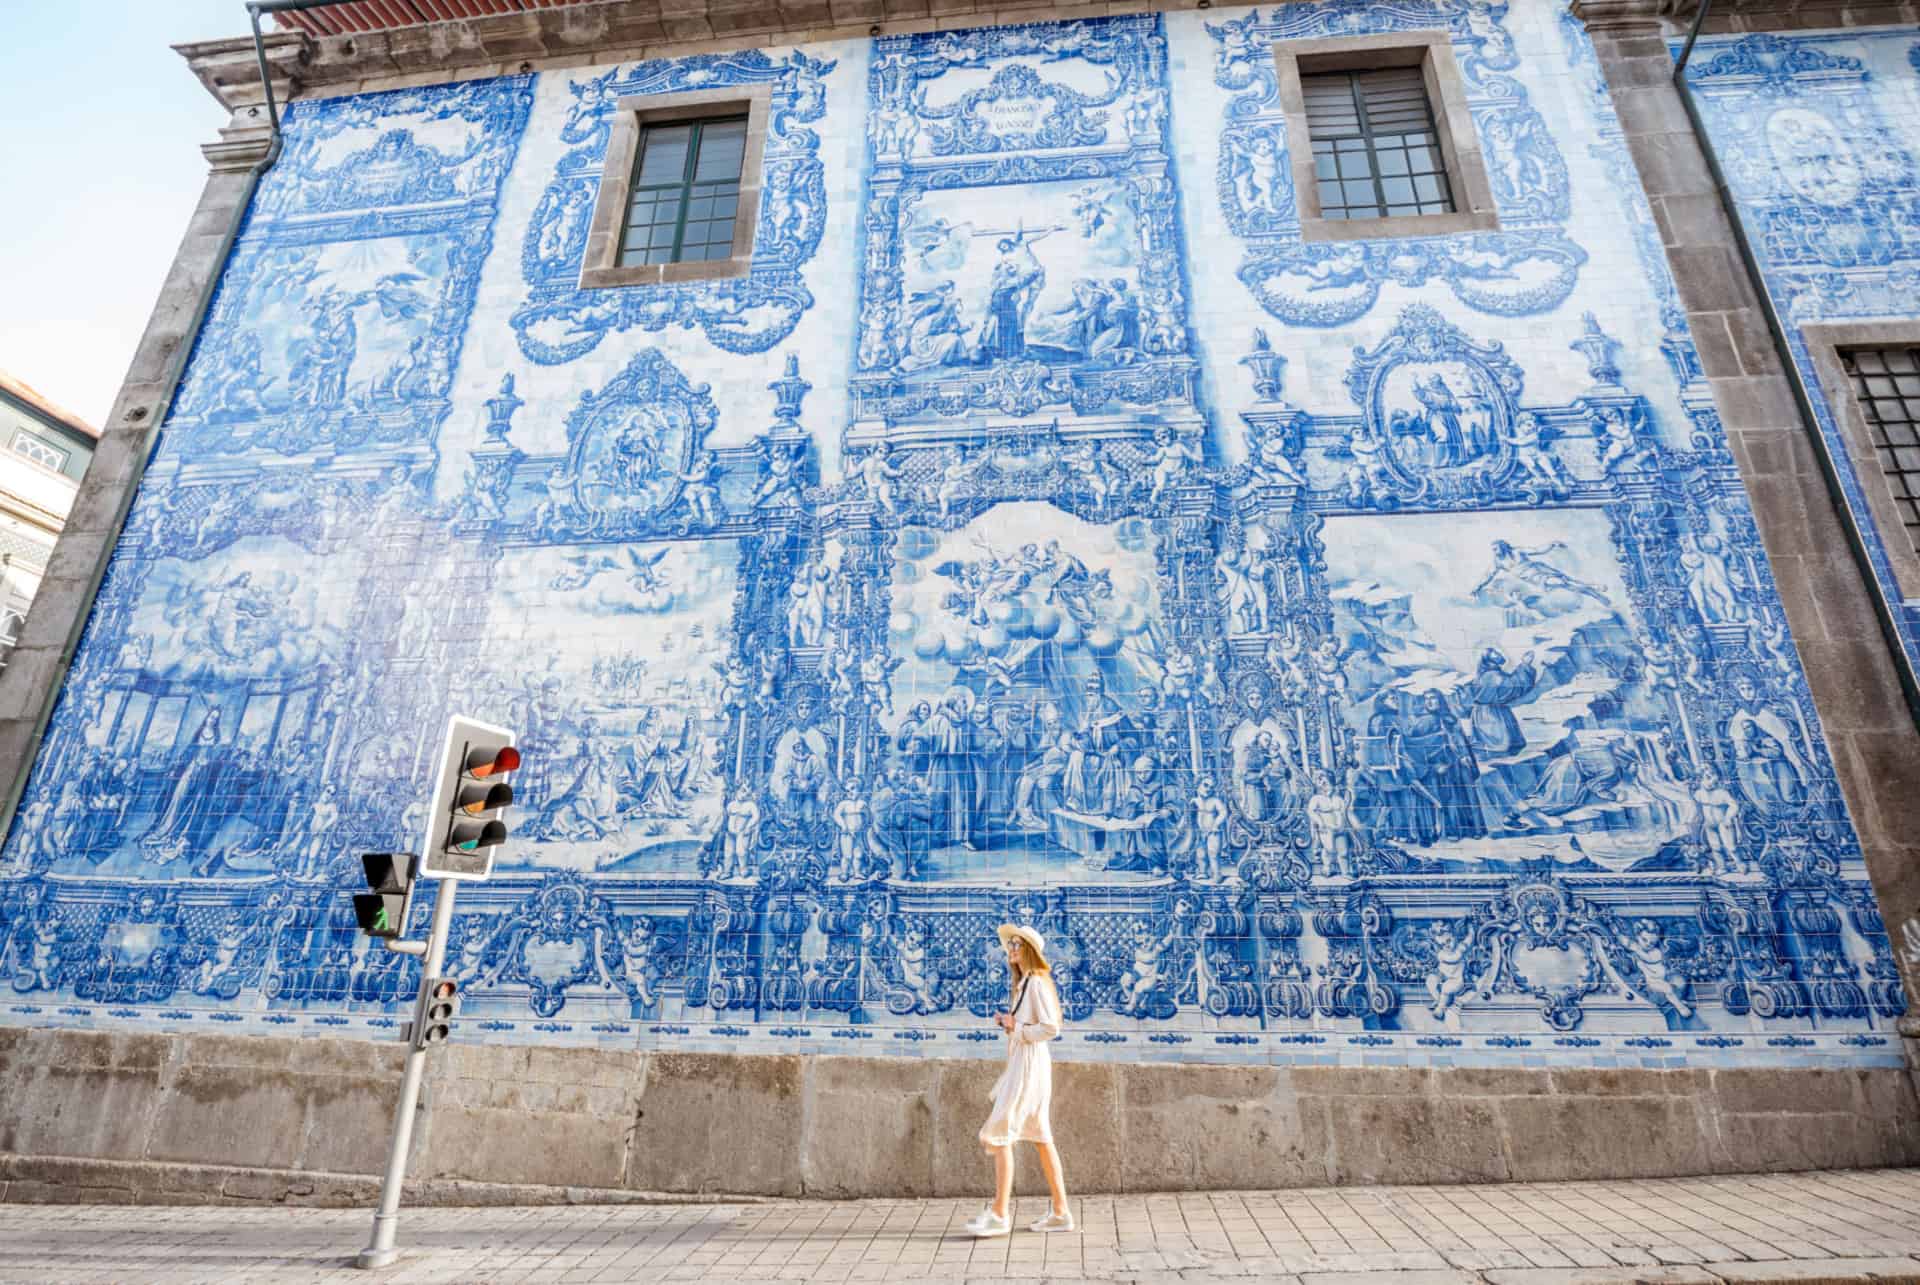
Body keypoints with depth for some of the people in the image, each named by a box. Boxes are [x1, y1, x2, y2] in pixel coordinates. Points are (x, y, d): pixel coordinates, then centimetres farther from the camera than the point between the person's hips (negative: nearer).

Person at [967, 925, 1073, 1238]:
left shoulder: (1037, 982, -13)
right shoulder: (1023, 983, 16)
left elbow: (1051, 1027, -21)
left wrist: (1016, 1027, -13)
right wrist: (1008, 1023, 3)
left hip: (1029, 1062, -10)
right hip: (1021, 1061, 10)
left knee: (1000, 1133, -8)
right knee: (1041, 1137, 12)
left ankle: (999, 1214, -4)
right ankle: (1060, 1212, 18)